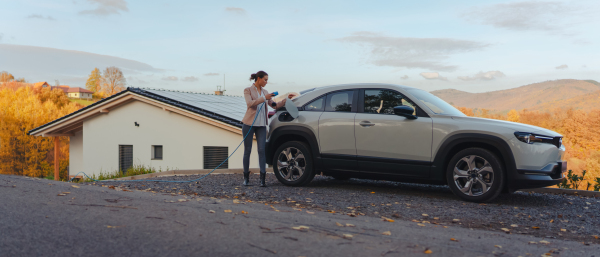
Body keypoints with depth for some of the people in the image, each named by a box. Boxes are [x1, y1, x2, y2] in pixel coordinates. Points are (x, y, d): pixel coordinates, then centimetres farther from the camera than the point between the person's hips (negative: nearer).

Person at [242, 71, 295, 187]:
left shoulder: (264, 92, 14)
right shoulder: (248, 90, -1)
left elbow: (275, 105, 14)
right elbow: (250, 103, -18)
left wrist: (286, 99, 5)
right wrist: (264, 98, -20)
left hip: (261, 125, 4)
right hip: (249, 124, -4)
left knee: (261, 150, -5)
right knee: (247, 150, 2)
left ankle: (262, 179, -6)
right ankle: (246, 178, 11)